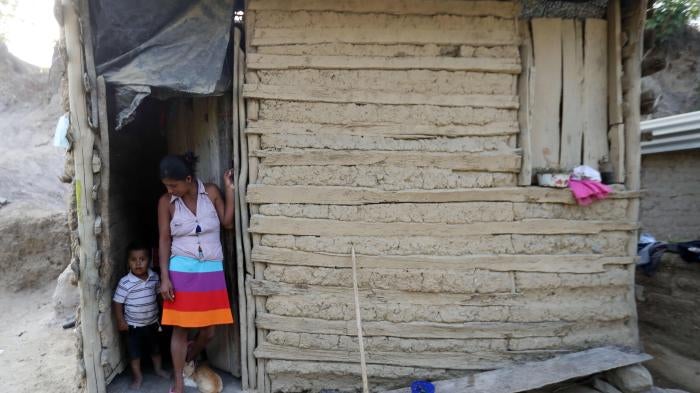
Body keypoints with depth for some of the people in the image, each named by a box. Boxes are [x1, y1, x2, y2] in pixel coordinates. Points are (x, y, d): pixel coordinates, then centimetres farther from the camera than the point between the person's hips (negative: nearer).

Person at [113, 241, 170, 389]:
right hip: (133, 325, -3)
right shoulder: (125, 282, -21)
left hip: (152, 322, 3)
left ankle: (158, 368, 42)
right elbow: (117, 302, -13)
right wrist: (120, 321, -13)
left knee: (155, 347, 21)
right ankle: (137, 375, 31)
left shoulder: (154, 277, -9)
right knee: (134, 351, 12)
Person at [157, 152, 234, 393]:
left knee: (208, 330, 8)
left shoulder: (211, 192, -1)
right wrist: (164, 278, -8)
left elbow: (228, 223, -4)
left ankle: (189, 360, 40)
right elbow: (164, 240, -3)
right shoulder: (166, 202, -4)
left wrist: (230, 190, -10)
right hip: (182, 271, -1)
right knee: (180, 328, 3)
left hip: (211, 270, 2)